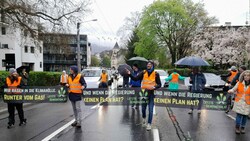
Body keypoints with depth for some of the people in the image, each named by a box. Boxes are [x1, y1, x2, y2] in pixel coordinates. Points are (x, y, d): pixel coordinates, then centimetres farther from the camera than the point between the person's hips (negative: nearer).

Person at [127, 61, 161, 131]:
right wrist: (130, 74, -21)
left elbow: (159, 84, 1)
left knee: (150, 110, -2)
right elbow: (135, 79, -8)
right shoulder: (143, 73, 1)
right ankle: (144, 118, 44)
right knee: (143, 108, 13)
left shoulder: (155, 74, -2)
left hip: (151, 93, -2)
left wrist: (155, 87, -18)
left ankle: (149, 124, 11)